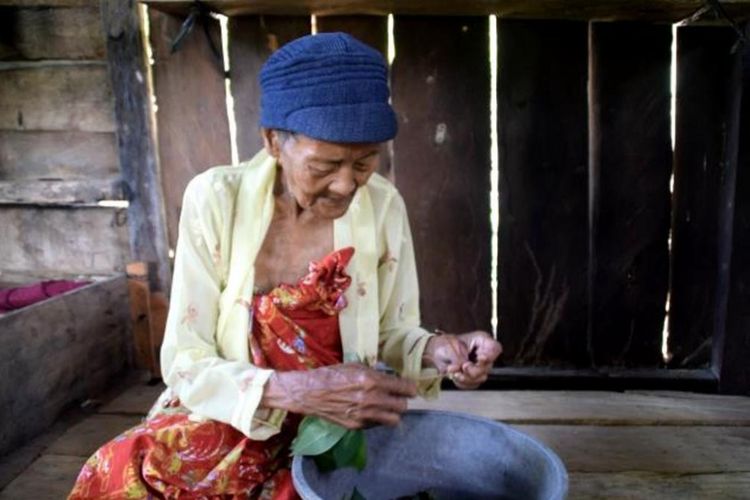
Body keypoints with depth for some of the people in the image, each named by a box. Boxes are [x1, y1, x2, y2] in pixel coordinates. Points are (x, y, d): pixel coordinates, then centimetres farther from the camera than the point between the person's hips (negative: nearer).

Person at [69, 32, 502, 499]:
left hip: (339, 429, 0)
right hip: (228, 421, 1)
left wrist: (433, 350, -22)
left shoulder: (384, 205, -11)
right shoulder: (216, 199, -16)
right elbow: (185, 362, -14)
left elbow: (392, 334, 1)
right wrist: (297, 390, -31)